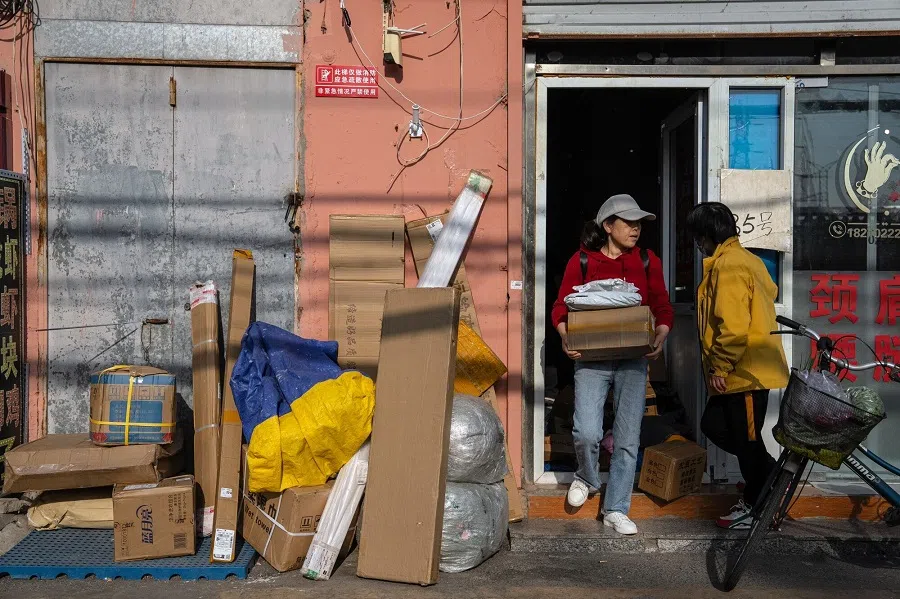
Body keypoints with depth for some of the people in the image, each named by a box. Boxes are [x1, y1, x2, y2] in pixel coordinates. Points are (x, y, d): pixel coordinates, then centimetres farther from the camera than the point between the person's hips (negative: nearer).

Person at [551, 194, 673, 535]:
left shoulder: (647, 262, 8)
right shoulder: (582, 261, 2)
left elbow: (663, 308, 10)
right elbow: (561, 307, 3)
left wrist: (660, 336, -10)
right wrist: (566, 337, -16)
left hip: (633, 359, 2)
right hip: (591, 357, -2)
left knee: (628, 438, 2)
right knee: (587, 432, -15)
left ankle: (616, 510, 15)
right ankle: (587, 478, 19)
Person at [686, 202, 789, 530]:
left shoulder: (729, 266, -18)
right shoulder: (744, 259, 13)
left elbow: (734, 327, -26)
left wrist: (719, 368, -16)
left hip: (745, 372, -10)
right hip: (747, 370, 10)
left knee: (746, 438, 3)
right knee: (714, 425, 17)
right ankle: (770, 476, 24)